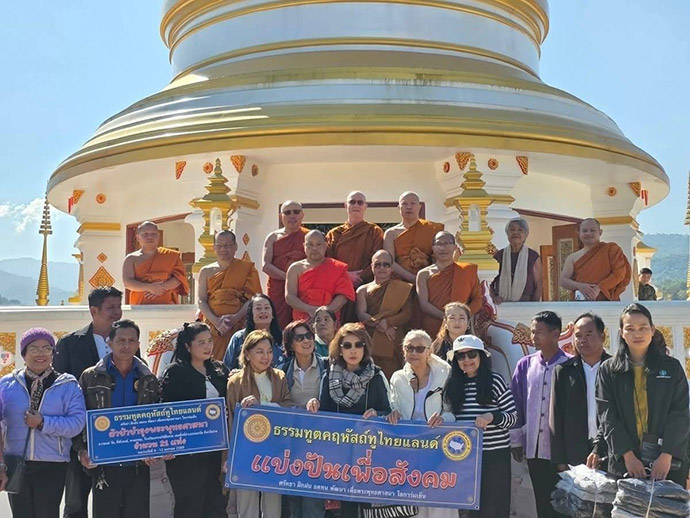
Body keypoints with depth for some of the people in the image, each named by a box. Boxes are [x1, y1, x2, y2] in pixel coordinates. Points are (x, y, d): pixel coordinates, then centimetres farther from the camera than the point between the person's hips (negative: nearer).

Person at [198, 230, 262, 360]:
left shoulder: (247, 268, 7)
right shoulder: (206, 271, 13)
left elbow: (252, 298, 0)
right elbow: (201, 300, 6)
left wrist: (235, 317, -15)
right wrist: (215, 320, -11)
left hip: (239, 324, -2)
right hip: (213, 325, 2)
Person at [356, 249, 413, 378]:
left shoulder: (403, 288, 12)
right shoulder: (363, 290, 15)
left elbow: (407, 314, 1)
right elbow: (361, 314, 2)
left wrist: (387, 322, -13)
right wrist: (378, 323, -14)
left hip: (393, 341, -1)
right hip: (370, 340, 1)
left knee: (391, 376, -9)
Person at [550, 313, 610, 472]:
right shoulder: (563, 371, 7)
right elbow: (556, 418, 6)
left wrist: (600, 448, -14)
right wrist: (560, 461, 1)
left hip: (609, 453, -1)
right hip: (575, 457, 1)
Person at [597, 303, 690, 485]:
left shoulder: (671, 367, 7)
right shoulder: (608, 370, 6)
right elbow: (607, 416, -1)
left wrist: (667, 455, -11)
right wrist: (628, 455, -11)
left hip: (669, 463, 0)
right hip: (624, 463, 0)